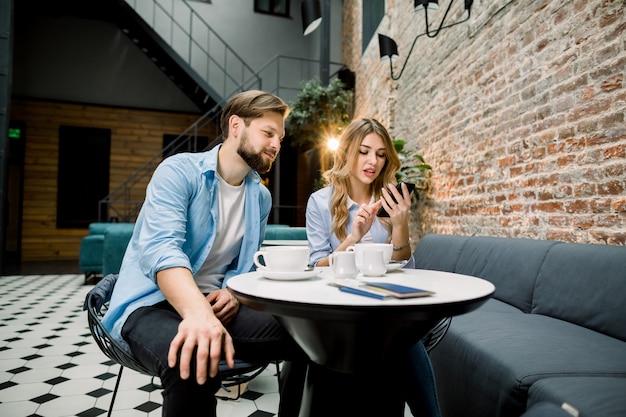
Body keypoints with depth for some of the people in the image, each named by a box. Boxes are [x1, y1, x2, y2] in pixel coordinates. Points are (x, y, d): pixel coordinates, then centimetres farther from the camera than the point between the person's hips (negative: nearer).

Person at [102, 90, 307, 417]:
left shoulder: (261, 196, 8)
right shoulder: (179, 171, -11)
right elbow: (161, 249, -26)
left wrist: (233, 292, -8)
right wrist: (198, 313, -44)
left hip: (213, 304, 6)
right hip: (151, 303, -5)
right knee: (194, 365, -39)